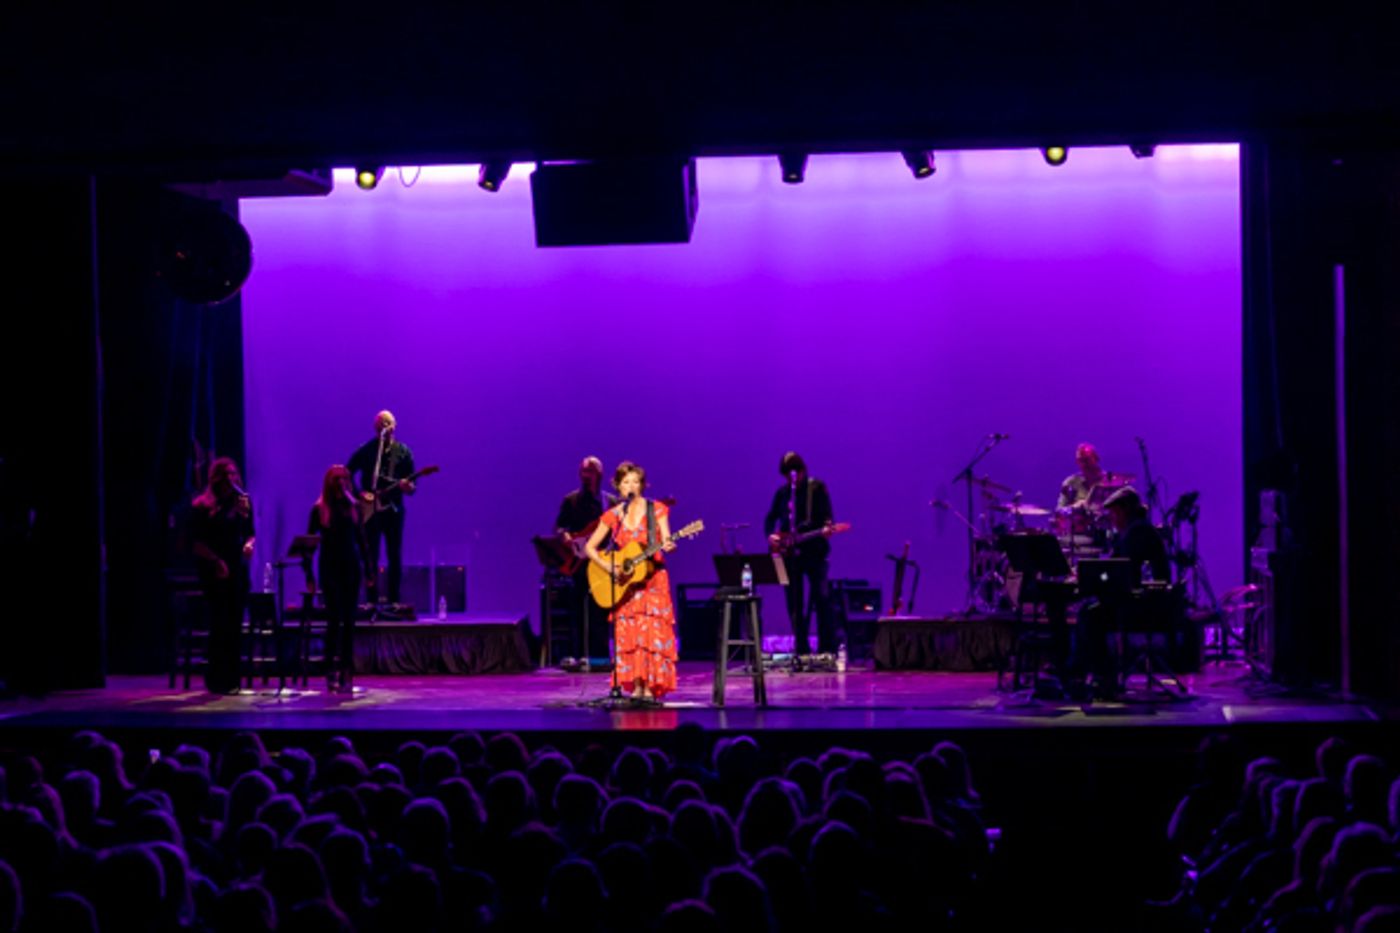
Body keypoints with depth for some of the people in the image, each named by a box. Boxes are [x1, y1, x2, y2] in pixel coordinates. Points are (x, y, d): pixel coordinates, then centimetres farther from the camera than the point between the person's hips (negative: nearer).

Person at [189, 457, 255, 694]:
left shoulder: (242, 502, 11)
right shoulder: (202, 506, -3)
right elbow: (196, 543, -5)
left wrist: (249, 544, -5)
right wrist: (216, 561, -16)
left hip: (238, 568, 5)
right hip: (215, 571, -5)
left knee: (234, 625, 5)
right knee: (220, 624, -6)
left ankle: (231, 679, 10)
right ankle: (217, 680, 0)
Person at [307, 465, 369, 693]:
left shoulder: (353, 507, 6)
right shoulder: (320, 509, -1)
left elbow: (361, 538, 11)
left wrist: (368, 569, 8)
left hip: (352, 567, 2)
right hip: (330, 569, -2)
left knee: (349, 621, 3)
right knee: (334, 619, -6)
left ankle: (347, 672, 6)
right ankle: (332, 672, -4)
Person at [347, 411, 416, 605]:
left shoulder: (403, 452, 5)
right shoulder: (365, 450, 2)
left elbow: (411, 483, 5)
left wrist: (408, 487, -18)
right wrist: (359, 494, -8)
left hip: (393, 509, 1)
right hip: (370, 510, -1)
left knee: (395, 557, 1)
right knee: (370, 556, -2)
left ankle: (393, 600, 7)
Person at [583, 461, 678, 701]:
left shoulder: (656, 510, 2)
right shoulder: (612, 516, 7)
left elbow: (666, 540, -6)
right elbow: (590, 547, 8)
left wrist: (668, 546, -30)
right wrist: (608, 567, -8)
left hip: (652, 578, -2)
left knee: (652, 632, -9)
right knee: (628, 634, -3)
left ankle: (650, 687, -7)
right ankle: (636, 687, 1)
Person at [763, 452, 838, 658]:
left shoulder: (817, 488, -1)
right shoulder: (782, 492, 11)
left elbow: (826, 517, -5)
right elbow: (770, 518, 17)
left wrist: (825, 529, -25)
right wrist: (771, 535, -2)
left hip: (814, 550, -4)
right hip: (789, 553, 4)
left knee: (821, 597, -12)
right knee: (794, 603, 4)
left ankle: (827, 648, -9)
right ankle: (802, 650, 10)